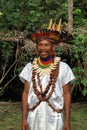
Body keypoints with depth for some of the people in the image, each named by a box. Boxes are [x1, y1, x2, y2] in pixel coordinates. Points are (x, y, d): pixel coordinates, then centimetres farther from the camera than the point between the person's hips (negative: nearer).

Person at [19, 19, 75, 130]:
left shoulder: (63, 67, -2)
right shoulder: (30, 67, 3)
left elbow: (66, 94, 0)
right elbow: (26, 93, 4)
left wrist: (67, 121, -2)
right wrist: (24, 119, -1)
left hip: (54, 118, -1)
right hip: (34, 117, 1)